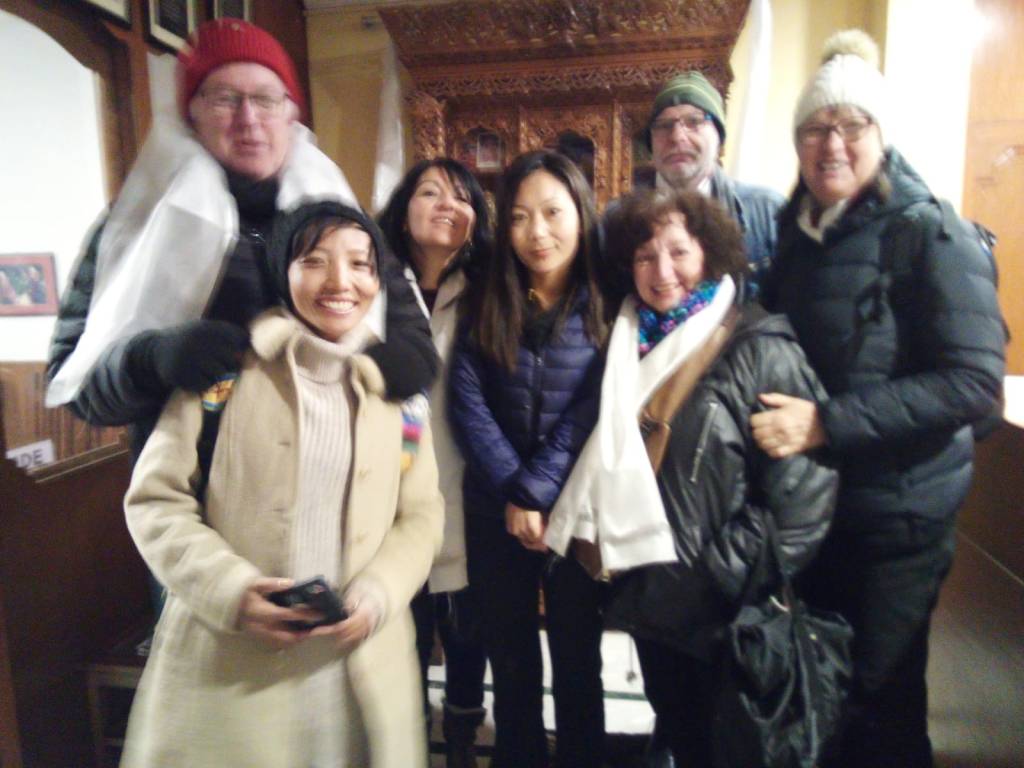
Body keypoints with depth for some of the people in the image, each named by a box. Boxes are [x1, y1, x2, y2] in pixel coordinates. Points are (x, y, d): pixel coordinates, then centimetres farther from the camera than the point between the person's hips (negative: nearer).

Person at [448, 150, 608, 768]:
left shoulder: (608, 305, -5)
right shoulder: (486, 302, 1)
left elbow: (592, 414, -11)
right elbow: (467, 400, -6)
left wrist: (536, 492, -16)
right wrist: (513, 494, -13)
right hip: (495, 513, 2)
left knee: (577, 662, 15)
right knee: (511, 664, 17)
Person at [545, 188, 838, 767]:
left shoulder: (759, 349, -14)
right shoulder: (627, 341, 4)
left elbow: (804, 488, -17)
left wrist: (731, 577, -15)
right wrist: (606, 543, 7)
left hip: (721, 611, -5)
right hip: (648, 589, 5)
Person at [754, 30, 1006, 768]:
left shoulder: (930, 235, -14)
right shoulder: (795, 229, 5)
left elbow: (974, 379, -22)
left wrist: (828, 422, -28)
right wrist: (780, 408, -1)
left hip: (896, 510, -6)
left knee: (878, 700, 10)